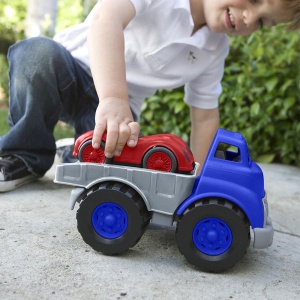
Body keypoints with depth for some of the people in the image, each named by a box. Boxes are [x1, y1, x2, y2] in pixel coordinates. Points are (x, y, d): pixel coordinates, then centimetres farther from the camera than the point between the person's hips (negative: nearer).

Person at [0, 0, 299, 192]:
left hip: (121, 105, 3)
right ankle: (26, 158, -11)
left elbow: (205, 115, 4)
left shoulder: (215, 51, -3)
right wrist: (113, 98, -55)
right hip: (73, 69, -2)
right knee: (40, 53, -37)